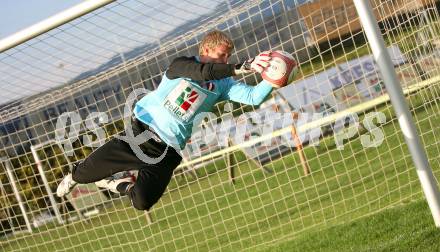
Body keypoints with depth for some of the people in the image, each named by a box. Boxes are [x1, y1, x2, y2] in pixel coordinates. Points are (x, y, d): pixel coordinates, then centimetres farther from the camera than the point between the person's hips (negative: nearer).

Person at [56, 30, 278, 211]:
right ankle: (73, 178, 34)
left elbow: (253, 97, -5)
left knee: (142, 202, -15)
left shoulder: (223, 84, 7)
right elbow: (203, 72, -24)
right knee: (87, 171, -4)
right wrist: (241, 68, -32)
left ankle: (121, 185, 19)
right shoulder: (181, 64, -2)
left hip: (167, 152, 2)